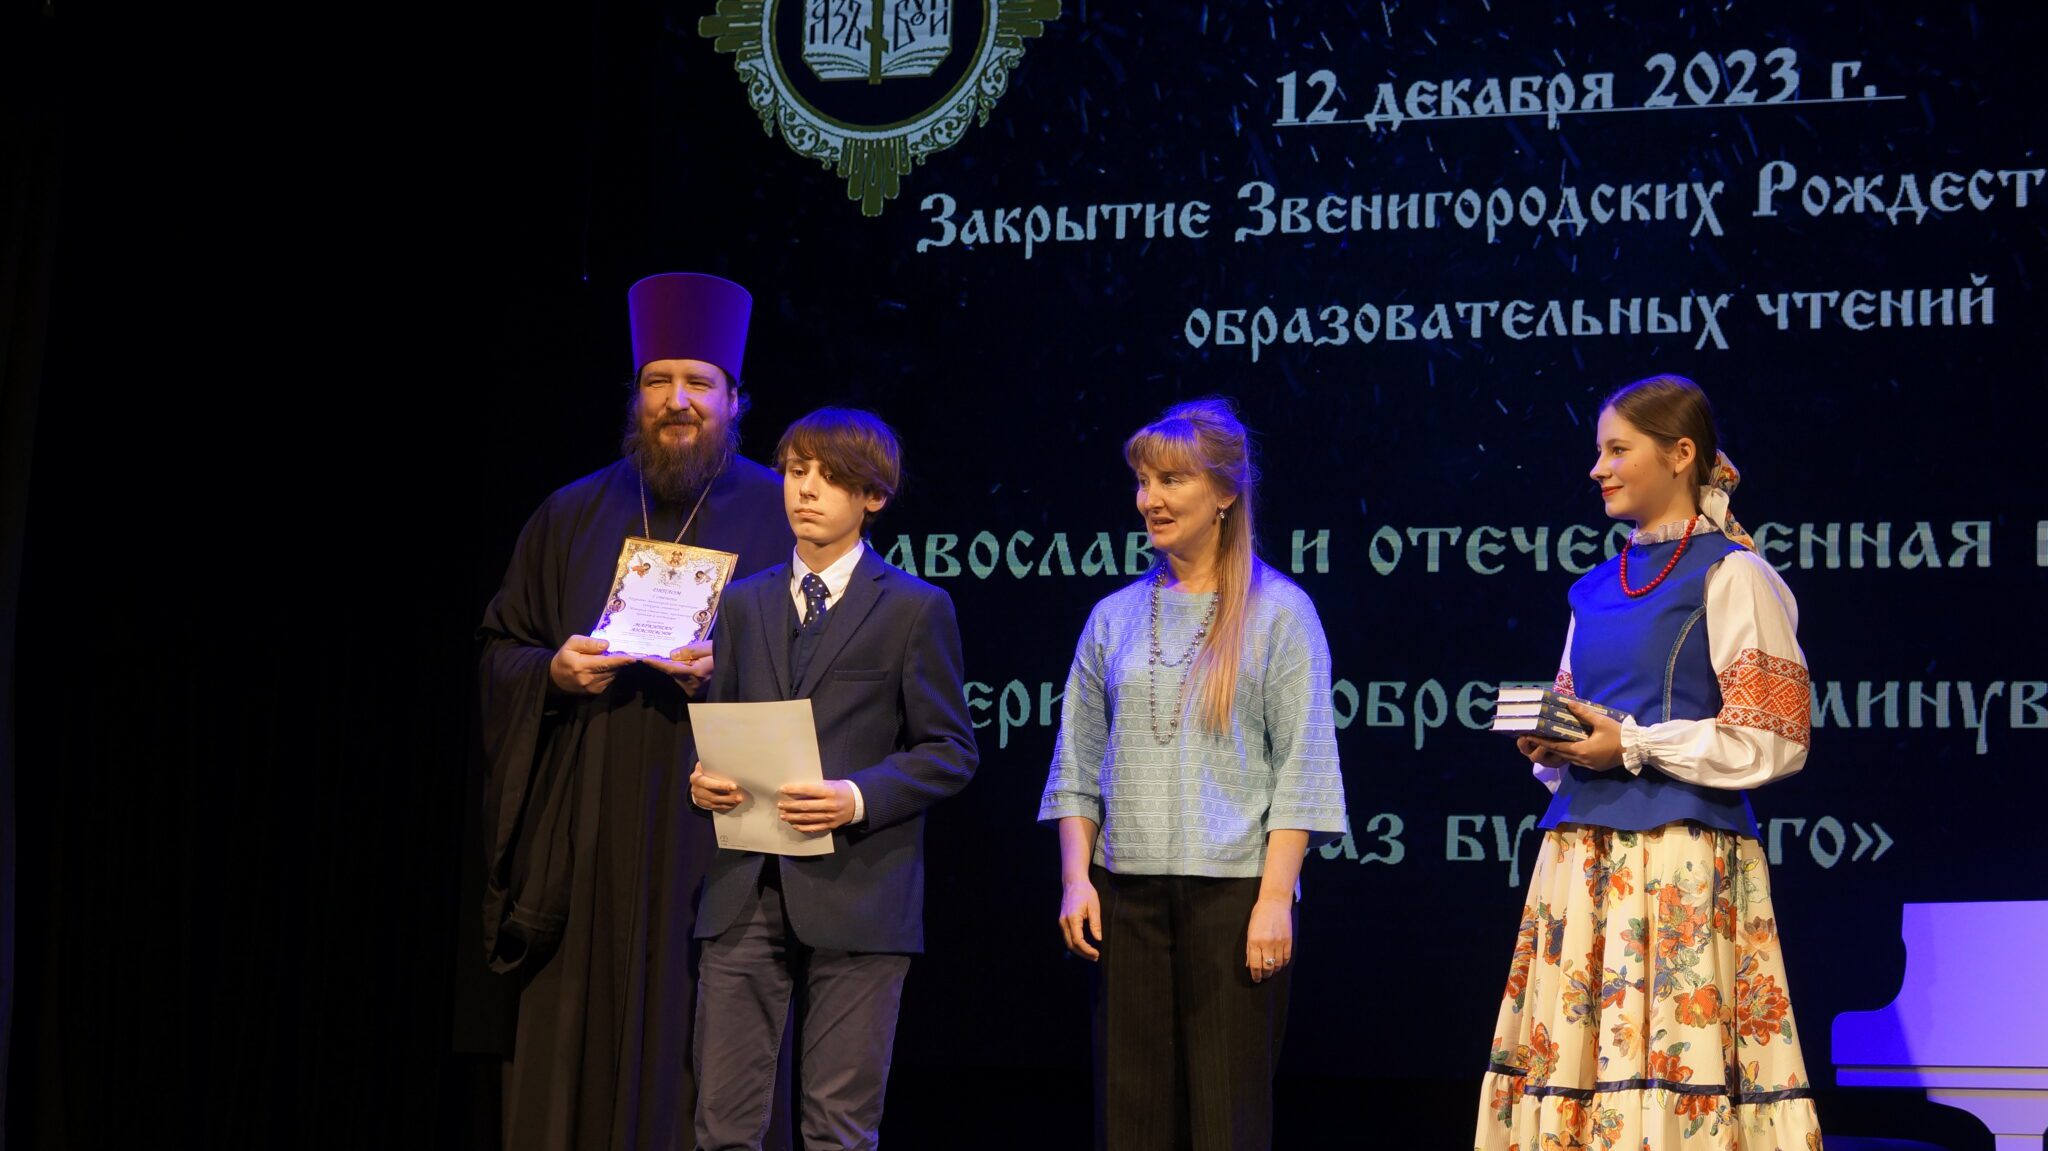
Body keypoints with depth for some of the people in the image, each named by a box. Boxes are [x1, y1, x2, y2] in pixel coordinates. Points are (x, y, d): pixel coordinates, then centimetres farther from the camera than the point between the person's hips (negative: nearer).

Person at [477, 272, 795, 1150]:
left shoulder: (783, 516, 6)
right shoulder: (574, 515, 14)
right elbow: (499, 652, 15)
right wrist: (555, 672, -7)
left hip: (717, 836, -2)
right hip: (588, 841, 3)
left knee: (712, 1065, -5)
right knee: (577, 1053, 0)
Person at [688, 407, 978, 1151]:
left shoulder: (915, 608, 2)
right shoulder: (744, 603, 16)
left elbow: (950, 751, -1)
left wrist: (860, 798, -16)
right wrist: (702, 777, -3)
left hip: (855, 891, -4)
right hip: (746, 893, 4)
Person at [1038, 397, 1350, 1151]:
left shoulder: (1280, 612, 1)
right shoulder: (1115, 617, 12)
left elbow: (1302, 767, -4)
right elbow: (1078, 765, 12)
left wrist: (1276, 897, -11)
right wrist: (1076, 878, 0)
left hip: (1235, 889, -3)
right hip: (1128, 891, 4)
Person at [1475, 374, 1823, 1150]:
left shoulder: (1731, 577, -3)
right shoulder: (1596, 590, 17)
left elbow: (1774, 740, -9)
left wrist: (1635, 745, -14)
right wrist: (1550, 747, 2)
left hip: (1683, 857, -7)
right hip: (1583, 851, 7)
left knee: (1676, 1053, -10)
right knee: (1574, 1052, 3)